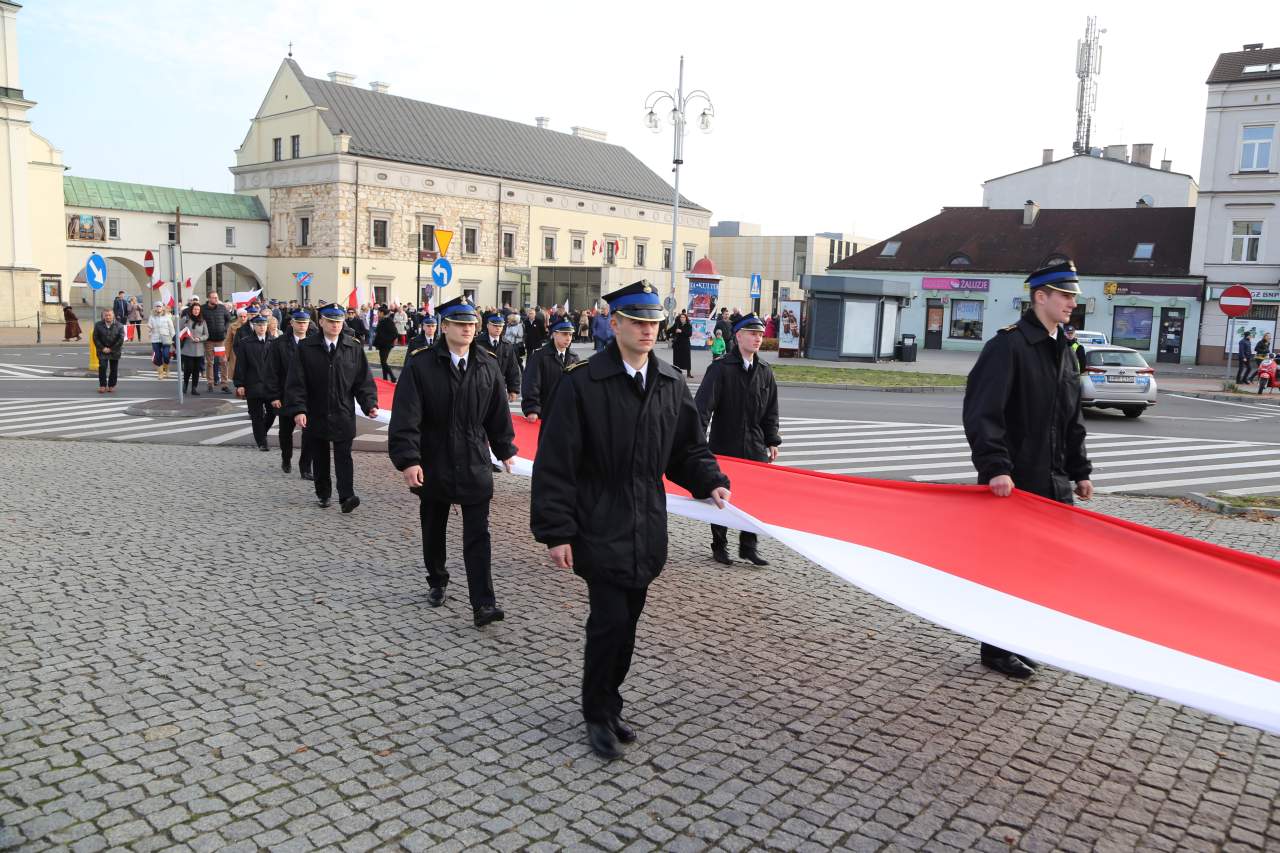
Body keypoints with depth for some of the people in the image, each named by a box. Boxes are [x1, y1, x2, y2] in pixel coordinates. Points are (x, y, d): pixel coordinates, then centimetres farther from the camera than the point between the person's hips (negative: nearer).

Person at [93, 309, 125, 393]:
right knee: (102, 367, -11)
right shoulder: (98, 325, 0)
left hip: (115, 351, 0)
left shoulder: (119, 326, -4)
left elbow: (121, 339, -7)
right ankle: (102, 386, -2)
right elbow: (95, 338, 0)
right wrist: (102, 348, -11)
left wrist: (111, 349, -12)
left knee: (114, 369, 4)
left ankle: (111, 386, 15)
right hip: (102, 351, 0)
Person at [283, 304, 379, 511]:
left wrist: (370, 404, -9)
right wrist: (298, 409, -13)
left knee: (343, 456, -5)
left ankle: (346, 495, -7)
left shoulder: (354, 348, 0)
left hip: (343, 414, -1)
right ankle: (323, 493, 25)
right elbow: (295, 381, -4)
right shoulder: (306, 347, -2)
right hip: (315, 414, 1)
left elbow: (363, 380, 2)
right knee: (319, 456, 12)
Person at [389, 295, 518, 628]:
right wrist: (408, 459, -21)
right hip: (433, 463, -1)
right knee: (433, 530, 16)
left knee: (478, 535, -4)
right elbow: (406, 416, -14)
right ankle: (437, 583, 38)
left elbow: (498, 412, 11)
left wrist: (505, 449, 15)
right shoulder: (421, 364, -9)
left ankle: (483, 604, -5)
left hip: (474, 463, 1)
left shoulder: (488, 364, 1)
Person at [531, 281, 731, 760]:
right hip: (600, 531, -5)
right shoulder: (583, 383, -11)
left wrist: (710, 482, -2)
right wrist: (556, 532, -13)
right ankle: (599, 714, 17)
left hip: (646, 531, 5)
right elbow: (556, 462, -11)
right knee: (610, 622, -6)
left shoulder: (671, 384, 6)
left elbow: (688, 447, 17)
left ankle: (608, 708, 31)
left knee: (625, 625, 13)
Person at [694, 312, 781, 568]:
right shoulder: (720, 369, -10)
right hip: (724, 446, -4)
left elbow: (771, 411, 14)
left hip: (755, 447, 4)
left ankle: (748, 546, 17)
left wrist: (772, 441, 10)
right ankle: (719, 545, 23)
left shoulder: (765, 372, 7)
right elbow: (703, 405, -16)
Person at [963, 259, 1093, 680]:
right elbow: (982, 413, -21)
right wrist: (996, 467, -29)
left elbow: (1073, 420, 22)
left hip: (1052, 480, 8)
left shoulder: (1063, 350, 15)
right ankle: (998, 647, 15)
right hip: (1011, 480, -8)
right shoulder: (1007, 345, -12)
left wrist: (1080, 470, 18)